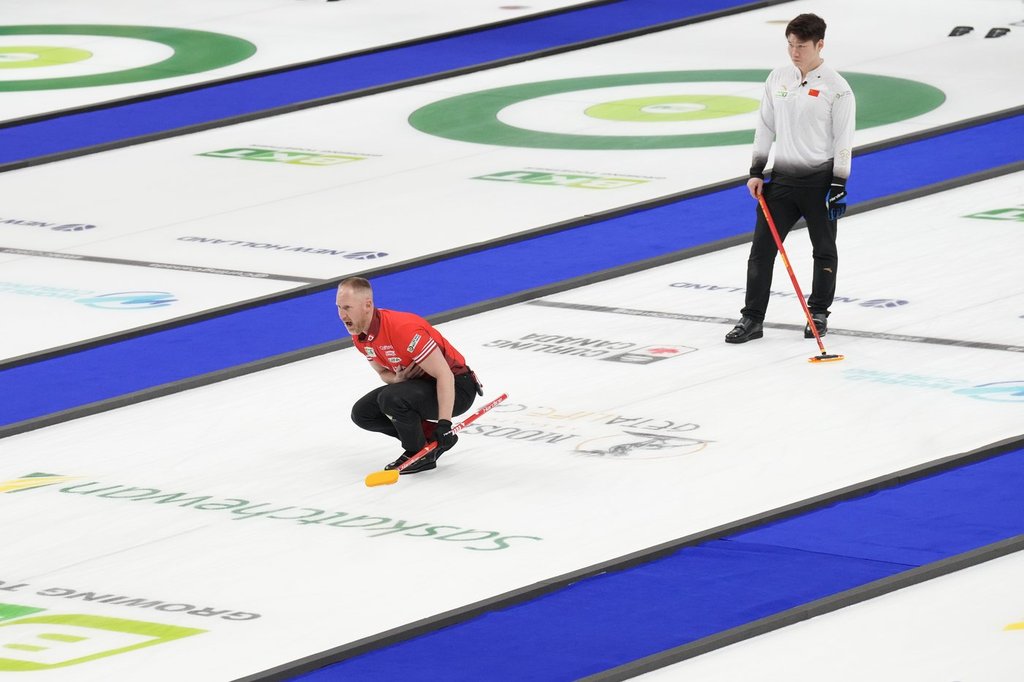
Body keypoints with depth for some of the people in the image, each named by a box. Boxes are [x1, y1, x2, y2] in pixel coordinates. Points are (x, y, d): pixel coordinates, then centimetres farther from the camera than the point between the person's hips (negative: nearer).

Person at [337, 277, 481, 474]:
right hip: (421, 383, 9)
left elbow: (444, 375, -29)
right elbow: (383, 372, 12)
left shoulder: (402, 328, -31)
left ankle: (420, 454, -9)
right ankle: (430, 436, 9)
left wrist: (444, 424, -34)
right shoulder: (359, 335, -3)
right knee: (362, 412, 1)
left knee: (391, 398, -31)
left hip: (455, 386, -9)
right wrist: (397, 378, -15)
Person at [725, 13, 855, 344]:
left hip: (819, 180, -4)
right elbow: (765, 127, 12)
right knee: (762, 247, -2)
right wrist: (756, 172, 7)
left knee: (824, 250, 9)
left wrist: (839, 186, -12)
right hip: (782, 179, 4)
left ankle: (819, 313, 24)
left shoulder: (836, 88, -9)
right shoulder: (777, 79, 6)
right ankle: (752, 318, 0)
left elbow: (843, 140, -9)